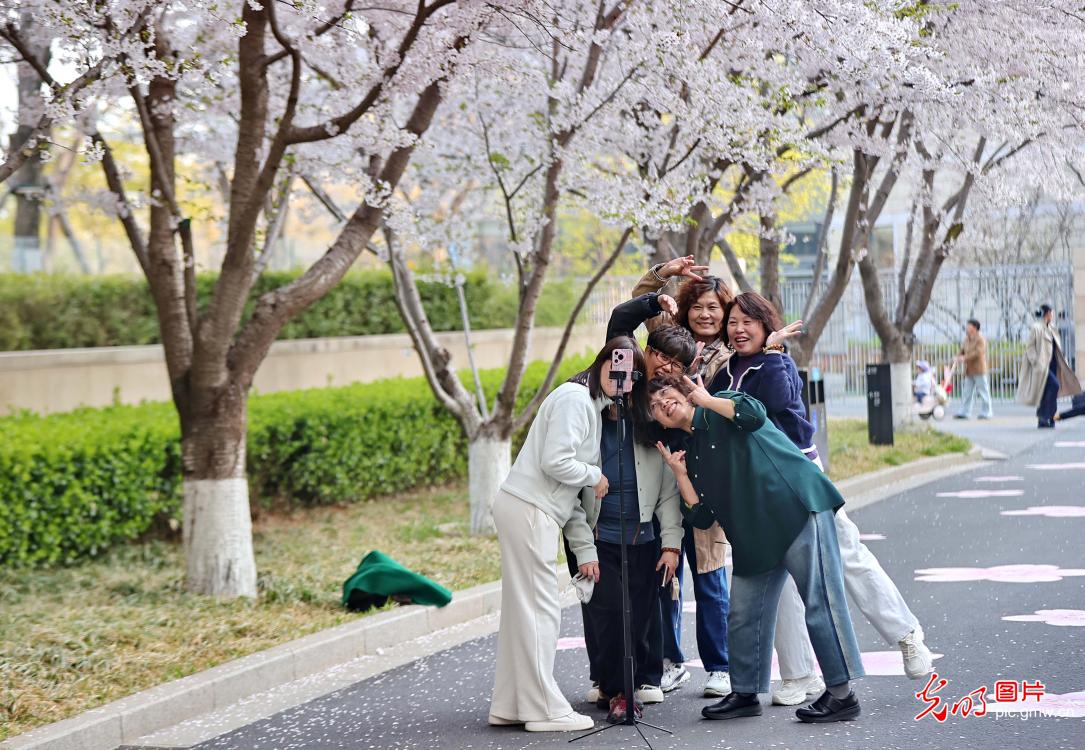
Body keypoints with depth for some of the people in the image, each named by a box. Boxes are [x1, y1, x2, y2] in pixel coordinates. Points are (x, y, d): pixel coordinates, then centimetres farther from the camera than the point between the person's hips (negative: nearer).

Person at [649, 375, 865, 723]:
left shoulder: (722, 406, 2)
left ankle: (841, 693, -7)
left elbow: (754, 414, -22)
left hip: (798, 506, -8)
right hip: (755, 536, 8)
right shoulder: (690, 451, 17)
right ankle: (745, 693, 23)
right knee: (743, 615, 11)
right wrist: (680, 473, 4)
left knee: (820, 601, -9)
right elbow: (700, 515, 13)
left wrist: (705, 399, -8)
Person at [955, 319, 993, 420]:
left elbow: (978, 353, -21)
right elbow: (962, 350, 19)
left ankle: (986, 412, 5)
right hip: (969, 371, 8)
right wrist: (959, 357, -3)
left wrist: (965, 358, -23)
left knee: (983, 392, -1)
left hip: (979, 371, -8)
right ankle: (964, 412, 9)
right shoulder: (967, 339, 14)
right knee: (967, 392, 6)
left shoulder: (980, 339, -10)